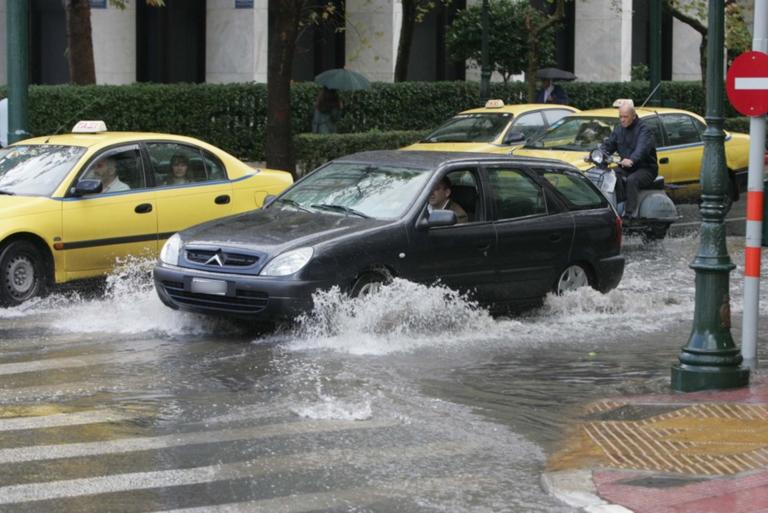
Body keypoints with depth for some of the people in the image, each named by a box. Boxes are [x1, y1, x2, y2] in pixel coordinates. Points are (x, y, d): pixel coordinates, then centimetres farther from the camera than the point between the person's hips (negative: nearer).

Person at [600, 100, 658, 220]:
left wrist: (632, 160, -53)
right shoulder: (619, 129, 13)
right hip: (625, 169, 7)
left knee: (632, 180, -36)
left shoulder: (643, 130, -13)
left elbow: (642, 148, -32)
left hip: (645, 168, -7)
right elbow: (608, 145, 7)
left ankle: (629, 214, -41)